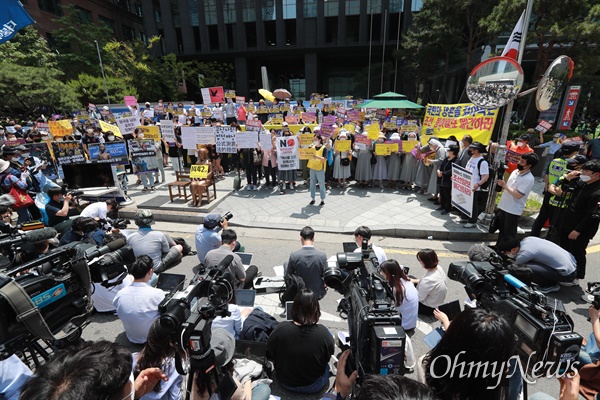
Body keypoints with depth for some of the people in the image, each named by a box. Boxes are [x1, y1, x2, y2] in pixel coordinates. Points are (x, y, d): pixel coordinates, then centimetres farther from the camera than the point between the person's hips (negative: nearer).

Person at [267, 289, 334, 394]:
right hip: (314, 386, -1)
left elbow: (270, 355, -9)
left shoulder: (280, 329, -28)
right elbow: (328, 358, -9)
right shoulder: (324, 333, -29)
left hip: (285, 382, 2)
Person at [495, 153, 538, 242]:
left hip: (513, 210, -8)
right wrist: (501, 184, 2)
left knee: (509, 233, 5)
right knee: (501, 229, 20)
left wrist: (504, 185, -19)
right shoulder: (515, 171, 7)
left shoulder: (529, 179, -18)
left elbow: (518, 195, -23)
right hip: (503, 206, 8)